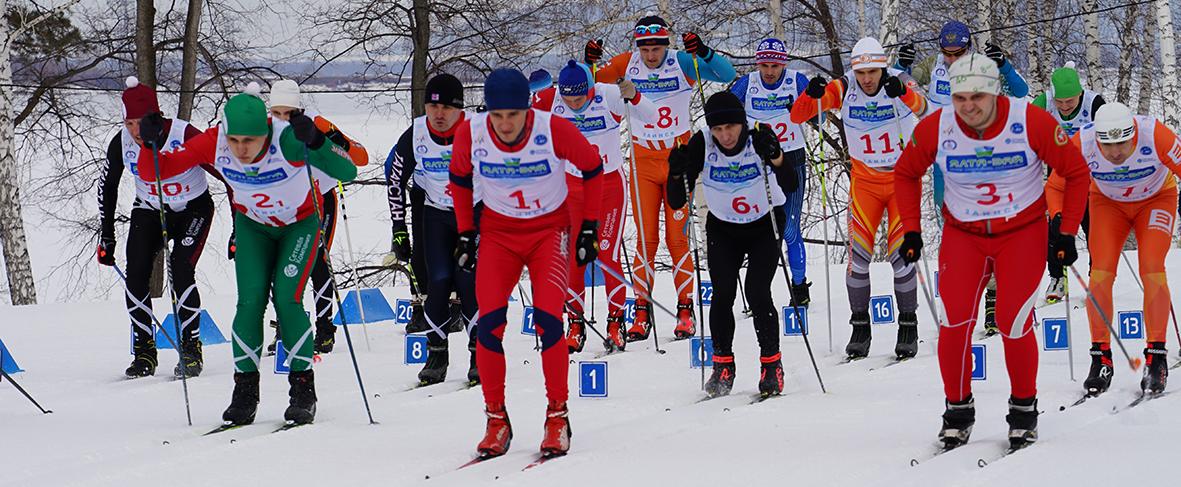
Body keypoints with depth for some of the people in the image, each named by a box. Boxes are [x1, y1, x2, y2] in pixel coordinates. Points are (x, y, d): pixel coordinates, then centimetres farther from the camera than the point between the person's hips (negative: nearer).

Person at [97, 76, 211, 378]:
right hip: (149, 210, 4)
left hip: (193, 209, -4)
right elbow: (107, 186, 1)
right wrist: (106, 237, 1)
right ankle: (144, 350, -1)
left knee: (180, 271, -21)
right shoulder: (122, 143, -17)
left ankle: (192, 347, -6)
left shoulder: (185, 136, -30)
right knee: (136, 276, -13)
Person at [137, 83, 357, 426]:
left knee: (286, 299, -15)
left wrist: (314, 142, -61)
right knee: (250, 301, -11)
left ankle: (303, 389, -1)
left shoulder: (287, 140, -37)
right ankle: (245, 390, 1)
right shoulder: (214, 143, -27)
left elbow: (347, 172, -46)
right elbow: (154, 172, -18)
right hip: (253, 224, 3)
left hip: (300, 222, -3)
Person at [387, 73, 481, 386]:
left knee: (470, 281, -12)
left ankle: (480, 354, -2)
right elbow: (396, 181, 1)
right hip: (435, 214, 2)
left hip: (475, 211, -2)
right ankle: (436, 353, 3)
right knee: (438, 281, -8)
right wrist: (399, 230, 0)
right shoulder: (414, 136, -12)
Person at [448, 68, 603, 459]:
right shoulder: (470, 135, -16)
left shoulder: (555, 130, -22)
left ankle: (557, 417, -4)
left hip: (550, 229, -2)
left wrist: (589, 227, -3)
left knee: (547, 320, -18)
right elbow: (460, 178, 6)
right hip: (497, 232, 2)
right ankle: (496, 421, 2)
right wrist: (465, 233, 5)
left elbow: (592, 167, -3)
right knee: (489, 323, -13)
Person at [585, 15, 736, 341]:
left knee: (677, 237, -2)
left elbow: (727, 74, -16)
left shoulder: (682, 63, -9)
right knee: (646, 238, 2)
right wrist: (588, 62, -16)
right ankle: (642, 312, 6)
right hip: (643, 160, 2)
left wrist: (704, 52, -32)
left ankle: (685, 310, 6)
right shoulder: (627, 64, -2)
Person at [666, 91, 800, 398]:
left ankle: (771, 364, 1)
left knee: (757, 293, -15)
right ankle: (723, 365, 3)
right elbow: (676, 202, -19)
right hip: (723, 229, 2)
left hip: (764, 226, -2)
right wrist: (678, 173, -37)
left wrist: (775, 156, -49)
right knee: (723, 294, -13)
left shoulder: (759, 137, -22)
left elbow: (791, 187, -32)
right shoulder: (701, 145, -18)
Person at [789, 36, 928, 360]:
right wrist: (811, 95, -38)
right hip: (864, 179, 2)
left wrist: (903, 92, -60)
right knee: (858, 254, -4)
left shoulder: (899, 83, -17)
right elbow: (797, 116, -17)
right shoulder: (844, 89, -12)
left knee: (900, 253, -6)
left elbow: (921, 108, -39)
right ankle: (860, 326, 9)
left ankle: (908, 325, 9)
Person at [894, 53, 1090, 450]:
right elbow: (906, 173, 6)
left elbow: (1076, 172, -5)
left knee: (1013, 324, -12)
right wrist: (911, 230, 1)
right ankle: (958, 410, 7)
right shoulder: (935, 129, -15)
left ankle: (1024, 408, 11)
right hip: (963, 235, 2)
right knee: (954, 323, -12)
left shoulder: (1033, 123, -20)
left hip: (1022, 232, -2)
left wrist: (1067, 232, -7)